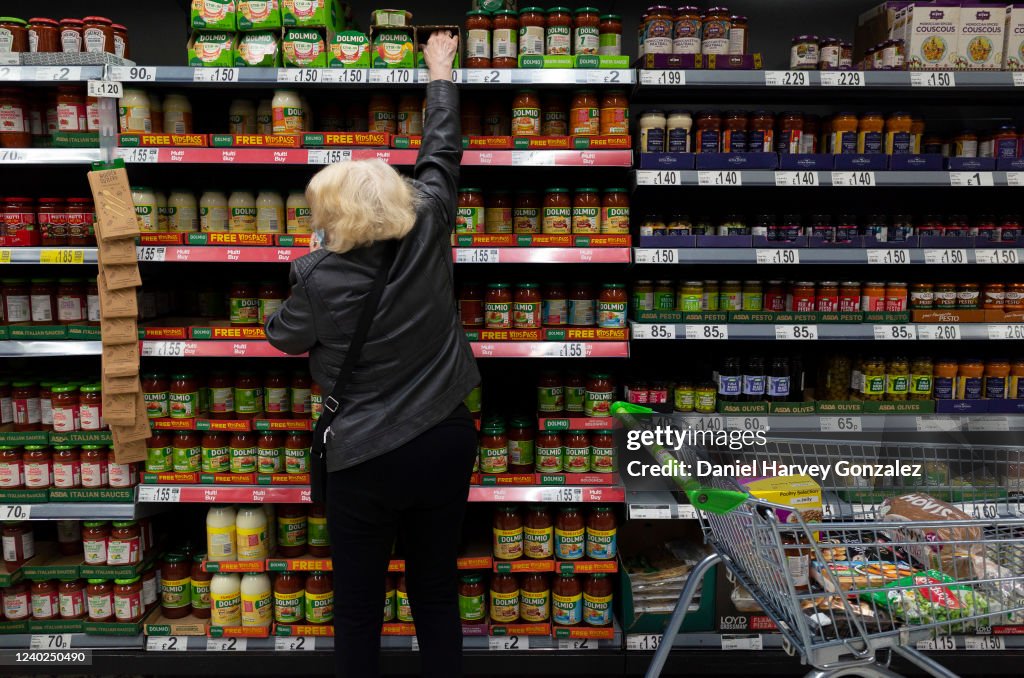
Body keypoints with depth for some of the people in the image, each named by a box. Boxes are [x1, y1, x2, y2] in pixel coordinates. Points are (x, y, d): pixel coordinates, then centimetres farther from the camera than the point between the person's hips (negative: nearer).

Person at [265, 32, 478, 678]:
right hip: (447, 442, 4)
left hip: (367, 460, -4)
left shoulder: (320, 278, -15)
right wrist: (440, 72, 23)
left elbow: (285, 337, 5)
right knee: (438, 594, 18)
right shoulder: (428, 233, -8)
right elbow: (442, 153, 8)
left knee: (359, 608, 14)